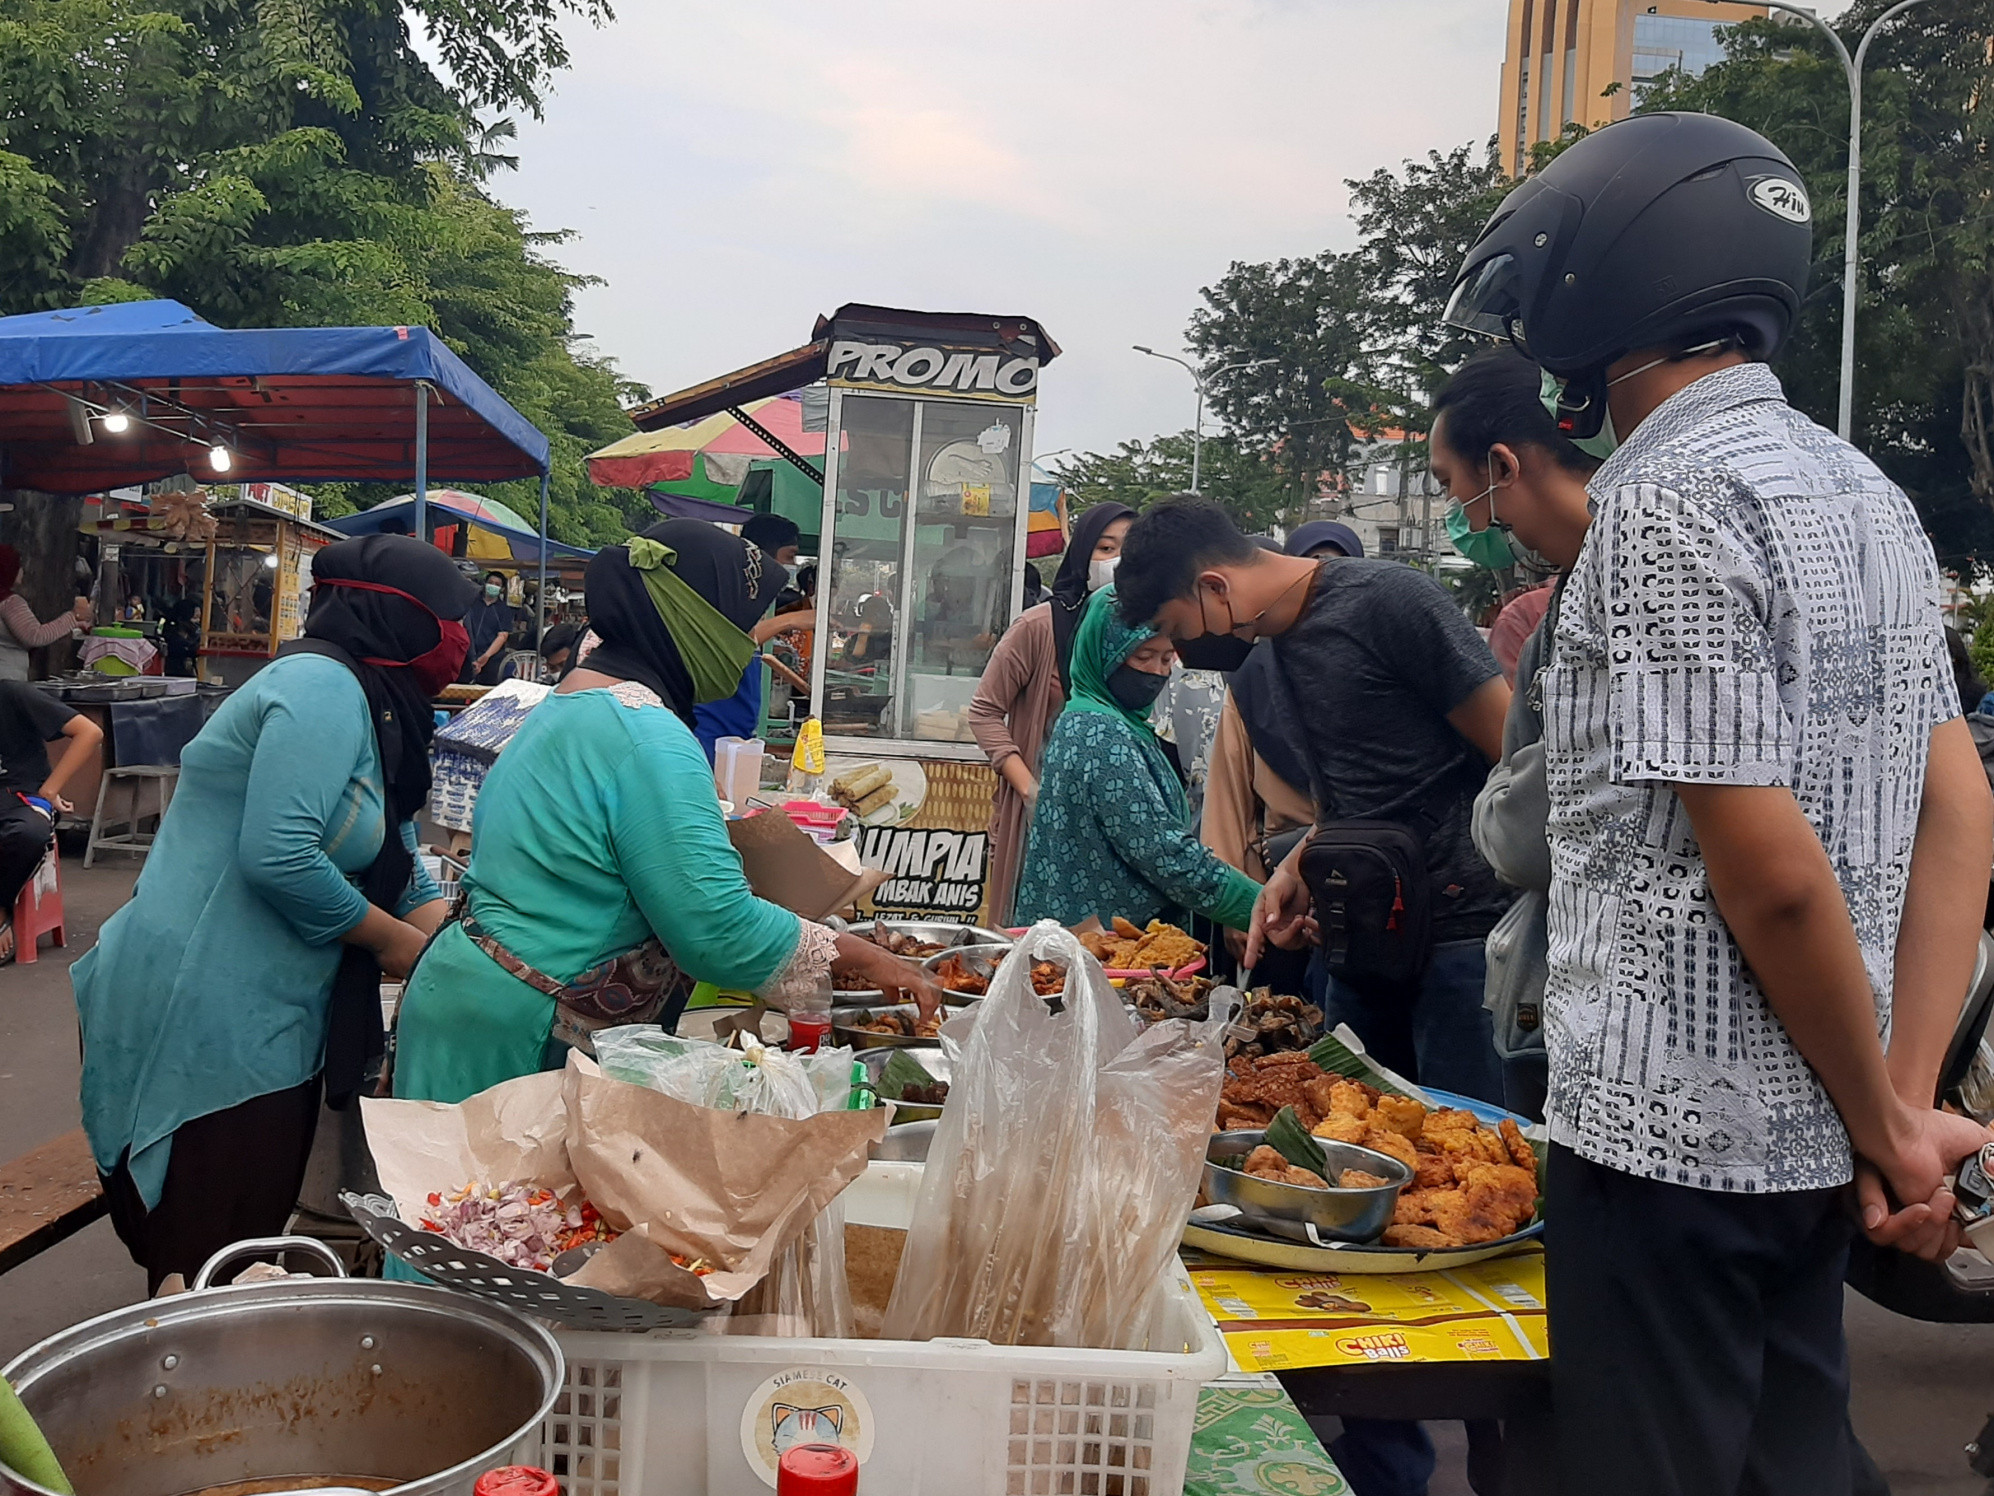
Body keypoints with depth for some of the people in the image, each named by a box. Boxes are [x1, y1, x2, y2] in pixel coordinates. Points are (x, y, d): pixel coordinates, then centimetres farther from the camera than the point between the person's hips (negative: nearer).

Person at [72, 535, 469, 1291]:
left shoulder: (367, 707, 14)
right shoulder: (322, 686, -16)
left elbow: (403, 879, 15)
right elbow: (276, 855, -27)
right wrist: (392, 938, -12)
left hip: (265, 1020, 9)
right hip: (208, 1021, -9)